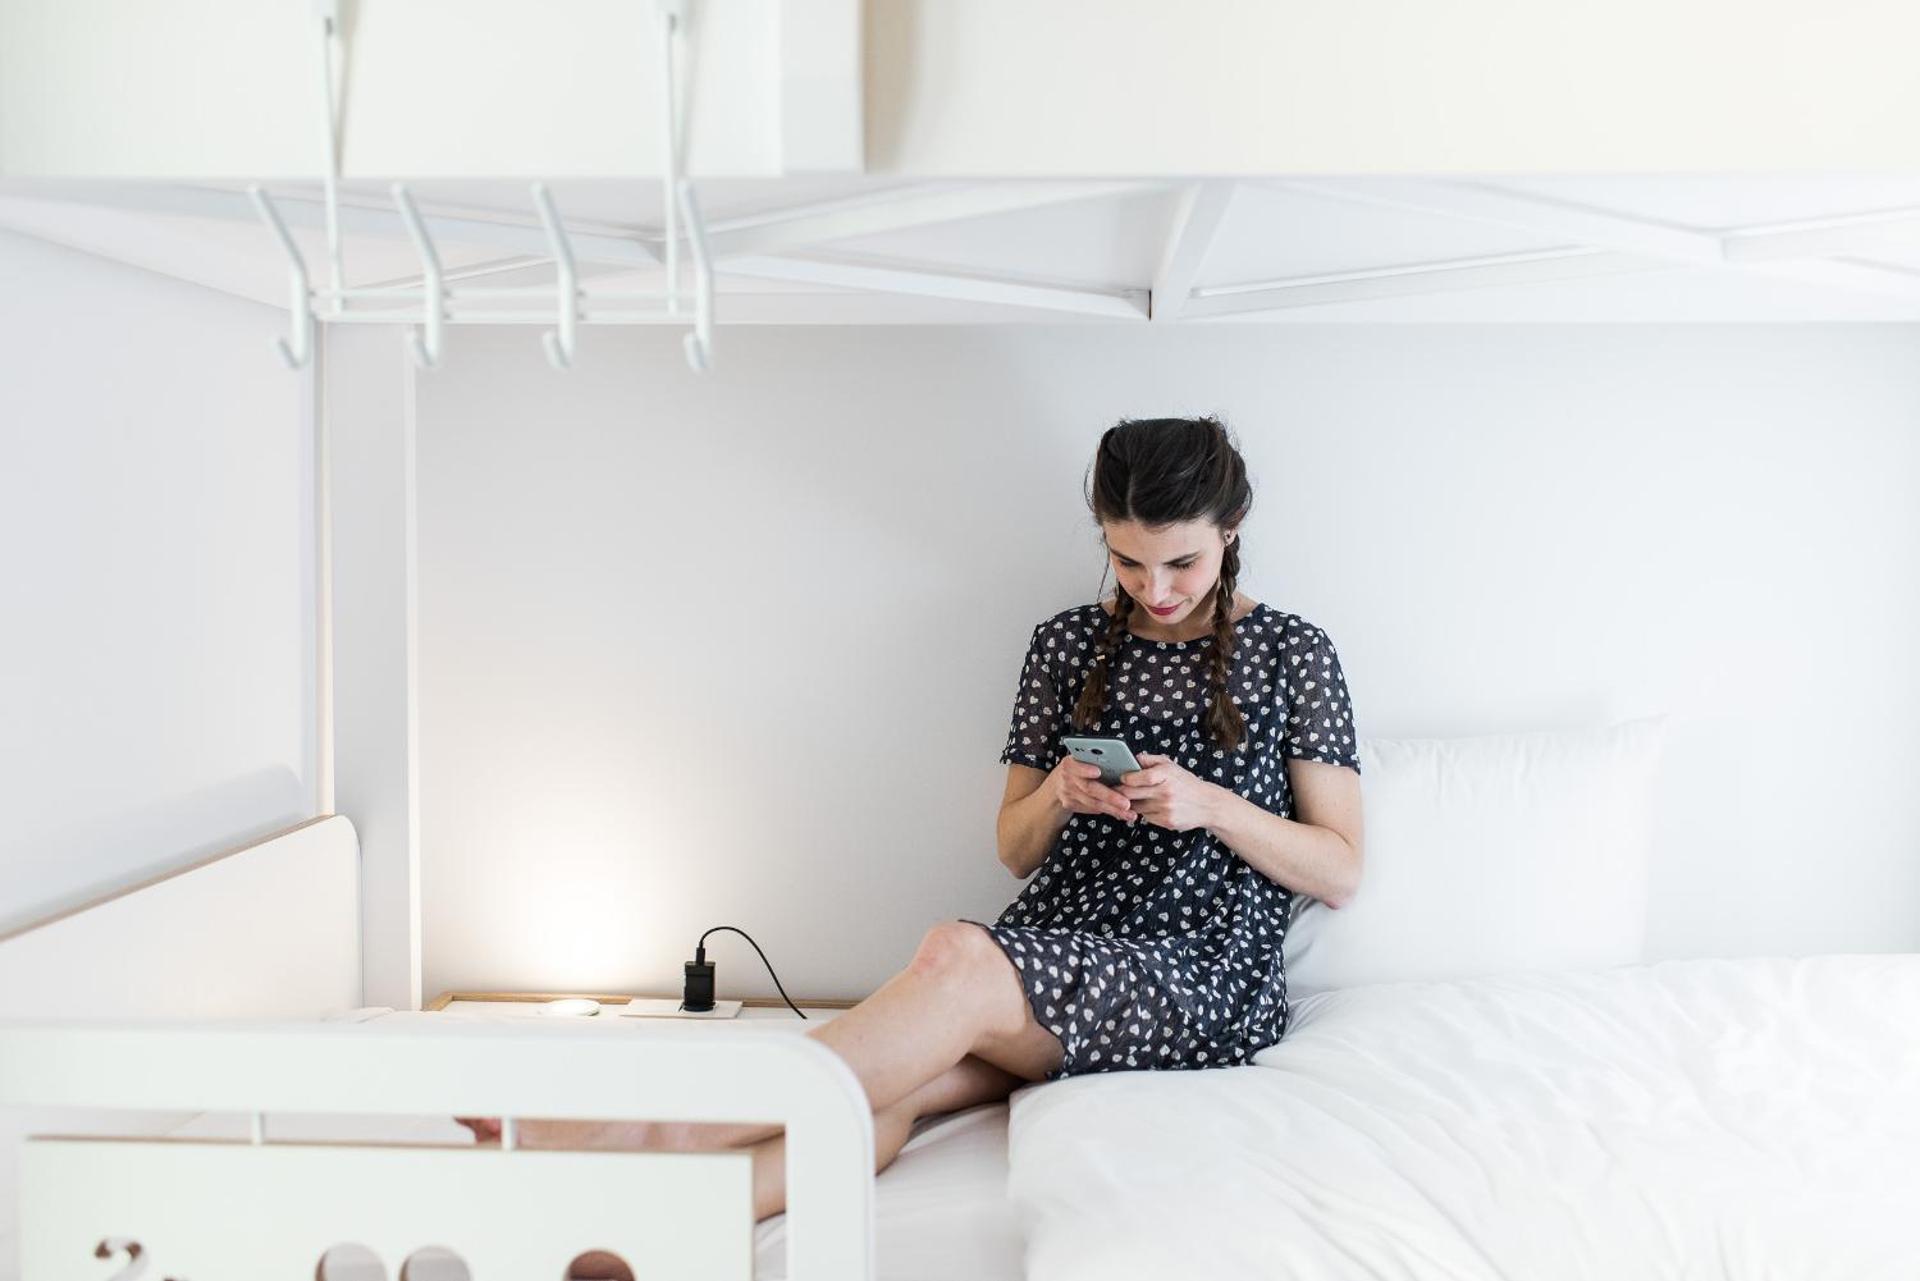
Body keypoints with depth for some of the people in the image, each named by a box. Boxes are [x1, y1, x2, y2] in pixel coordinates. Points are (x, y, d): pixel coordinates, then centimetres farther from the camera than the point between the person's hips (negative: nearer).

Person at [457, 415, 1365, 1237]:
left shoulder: (1289, 653, 4)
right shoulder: (1069, 642, 13)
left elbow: (1339, 875, 2)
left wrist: (1210, 803, -14)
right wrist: (1057, 797, -7)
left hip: (1205, 978, -4)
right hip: (1049, 959, 4)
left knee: (957, 957, -35)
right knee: (878, 1091, -29)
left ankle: (668, 1130, -38)